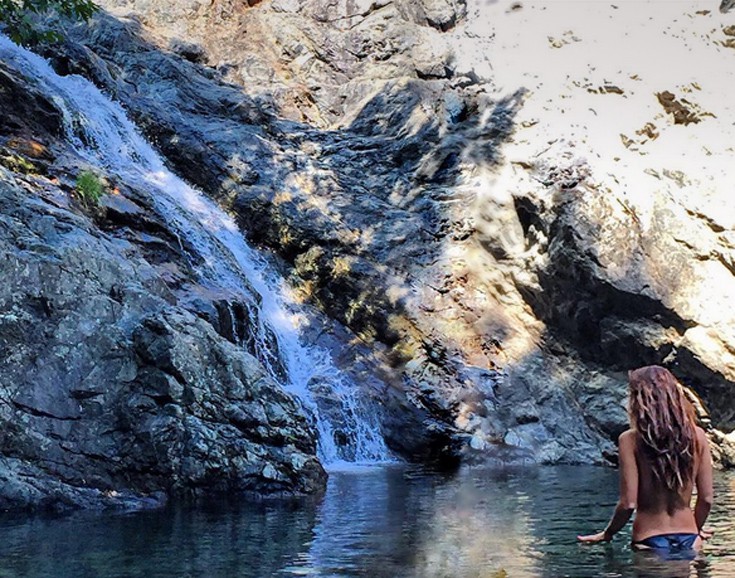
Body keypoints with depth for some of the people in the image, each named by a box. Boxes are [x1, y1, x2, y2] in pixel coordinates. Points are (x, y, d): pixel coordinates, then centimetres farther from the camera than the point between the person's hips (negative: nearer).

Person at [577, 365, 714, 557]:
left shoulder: (630, 440, -12)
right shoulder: (697, 435, -3)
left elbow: (629, 503, -13)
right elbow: (706, 498, 1)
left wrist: (607, 534, 5)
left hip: (650, 540, -3)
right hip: (688, 540, 3)